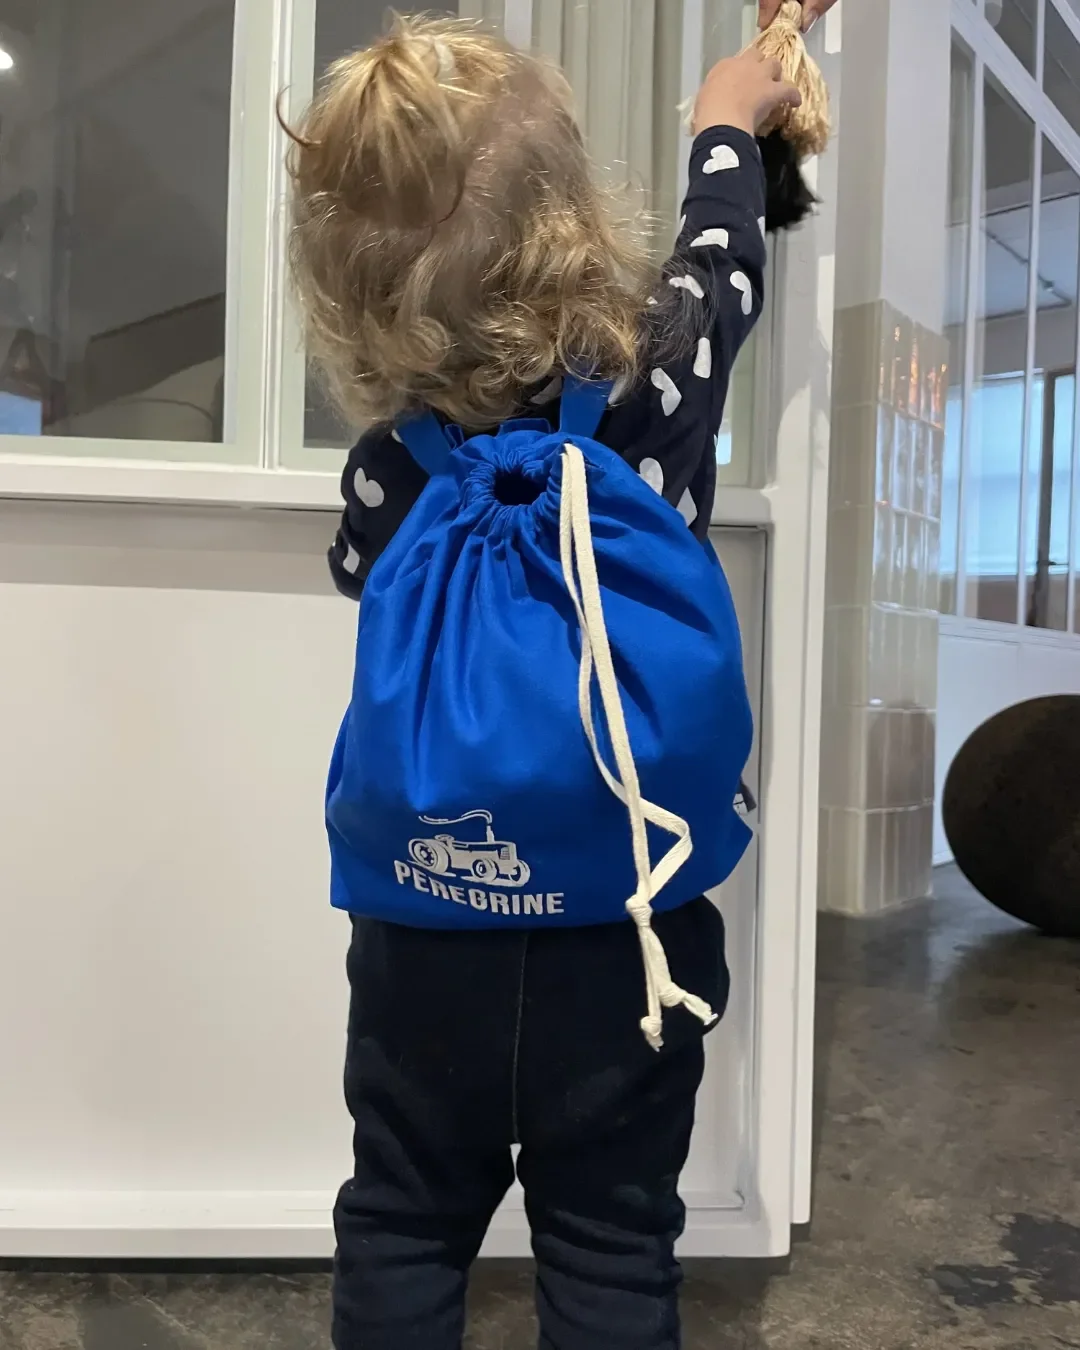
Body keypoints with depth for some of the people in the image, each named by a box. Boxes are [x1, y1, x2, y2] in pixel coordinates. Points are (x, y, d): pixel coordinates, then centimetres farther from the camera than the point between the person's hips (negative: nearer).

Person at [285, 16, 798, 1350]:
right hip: (627, 909, 0)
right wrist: (727, 123, 31)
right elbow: (722, 256, 11)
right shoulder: (659, 373, -11)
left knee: (401, 1229, 19)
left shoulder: (384, 464, -10)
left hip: (430, 913, 1)